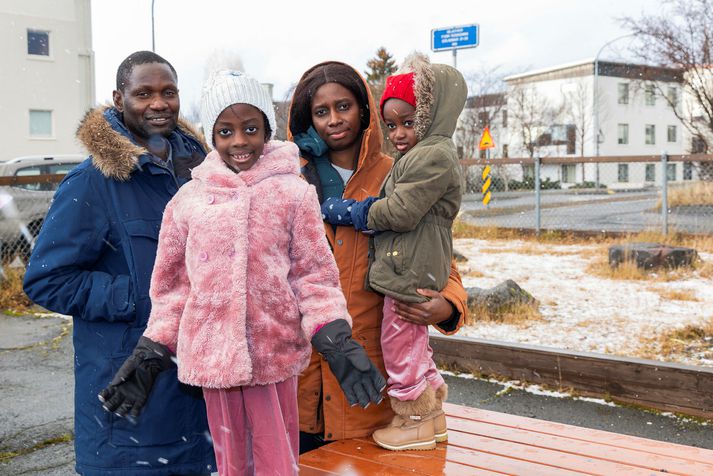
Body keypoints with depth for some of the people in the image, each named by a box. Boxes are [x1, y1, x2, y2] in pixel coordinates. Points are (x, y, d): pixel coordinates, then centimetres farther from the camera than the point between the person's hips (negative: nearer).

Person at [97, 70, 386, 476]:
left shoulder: (293, 193, -2)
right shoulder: (188, 201, 3)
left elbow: (314, 275, -1)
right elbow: (173, 285, 10)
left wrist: (336, 341, -11)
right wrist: (151, 352, 7)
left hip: (276, 354, -1)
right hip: (214, 354, 2)